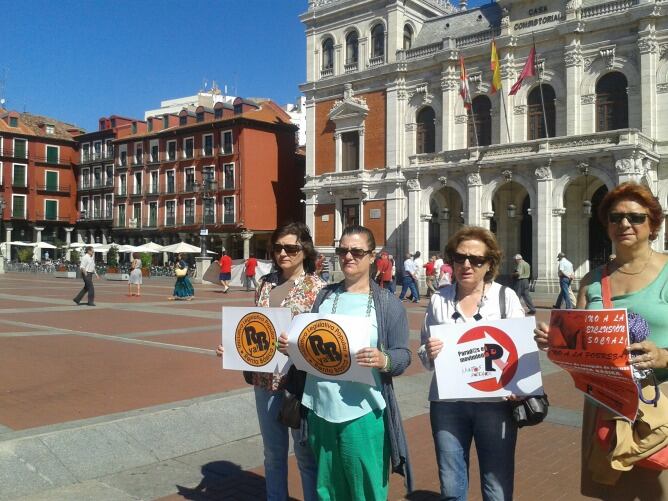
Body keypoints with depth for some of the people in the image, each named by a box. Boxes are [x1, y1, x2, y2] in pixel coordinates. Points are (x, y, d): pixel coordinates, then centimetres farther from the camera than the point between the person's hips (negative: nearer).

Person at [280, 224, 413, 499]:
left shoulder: (388, 303, -2)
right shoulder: (324, 296, 11)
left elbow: (403, 355, -5)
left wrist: (384, 360, -25)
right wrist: (291, 346, -2)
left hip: (363, 412, -4)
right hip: (320, 408, 4)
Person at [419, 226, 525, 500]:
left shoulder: (506, 297, 0)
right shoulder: (439, 299, 4)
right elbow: (424, 355, 10)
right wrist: (429, 353, -13)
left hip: (495, 402, -1)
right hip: (447, 403, 2)